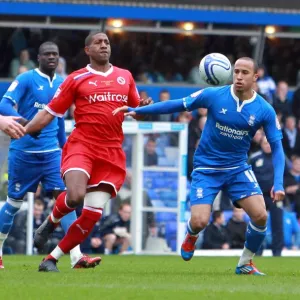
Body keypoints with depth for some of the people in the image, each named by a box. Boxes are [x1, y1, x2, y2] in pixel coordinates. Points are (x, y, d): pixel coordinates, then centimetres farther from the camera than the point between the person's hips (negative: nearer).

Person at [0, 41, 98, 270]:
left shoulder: (61, 84, 10)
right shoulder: (26, 79, -7)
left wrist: (65, 148, 23)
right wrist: (20, 119, -38)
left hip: (52, 153, 4)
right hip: (24, 152, -4)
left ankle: (76, 256, -17)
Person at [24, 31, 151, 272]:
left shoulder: (125, 77, 14)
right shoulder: (76, 79, 4)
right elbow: (49, 112, 4)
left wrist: (144, 107, -2)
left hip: (111, 153, 3)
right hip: (81, 146, -3)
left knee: (92, 215, -4)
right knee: (75, 196, -29)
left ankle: (51, 260, 9)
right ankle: (51, 222, 6)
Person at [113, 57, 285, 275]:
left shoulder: (264, 110, -9)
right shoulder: (214, 96, -12)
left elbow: (277, 147, -6)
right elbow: (178, 105, -4)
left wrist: (278, 183, -18)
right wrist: (137, 110, -5)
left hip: (238, 169, 1)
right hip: (206, 169, -1)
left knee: (260, 215, -17)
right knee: (199, 221, -16)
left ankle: (245, 263, 8)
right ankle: (191, 237, 25)